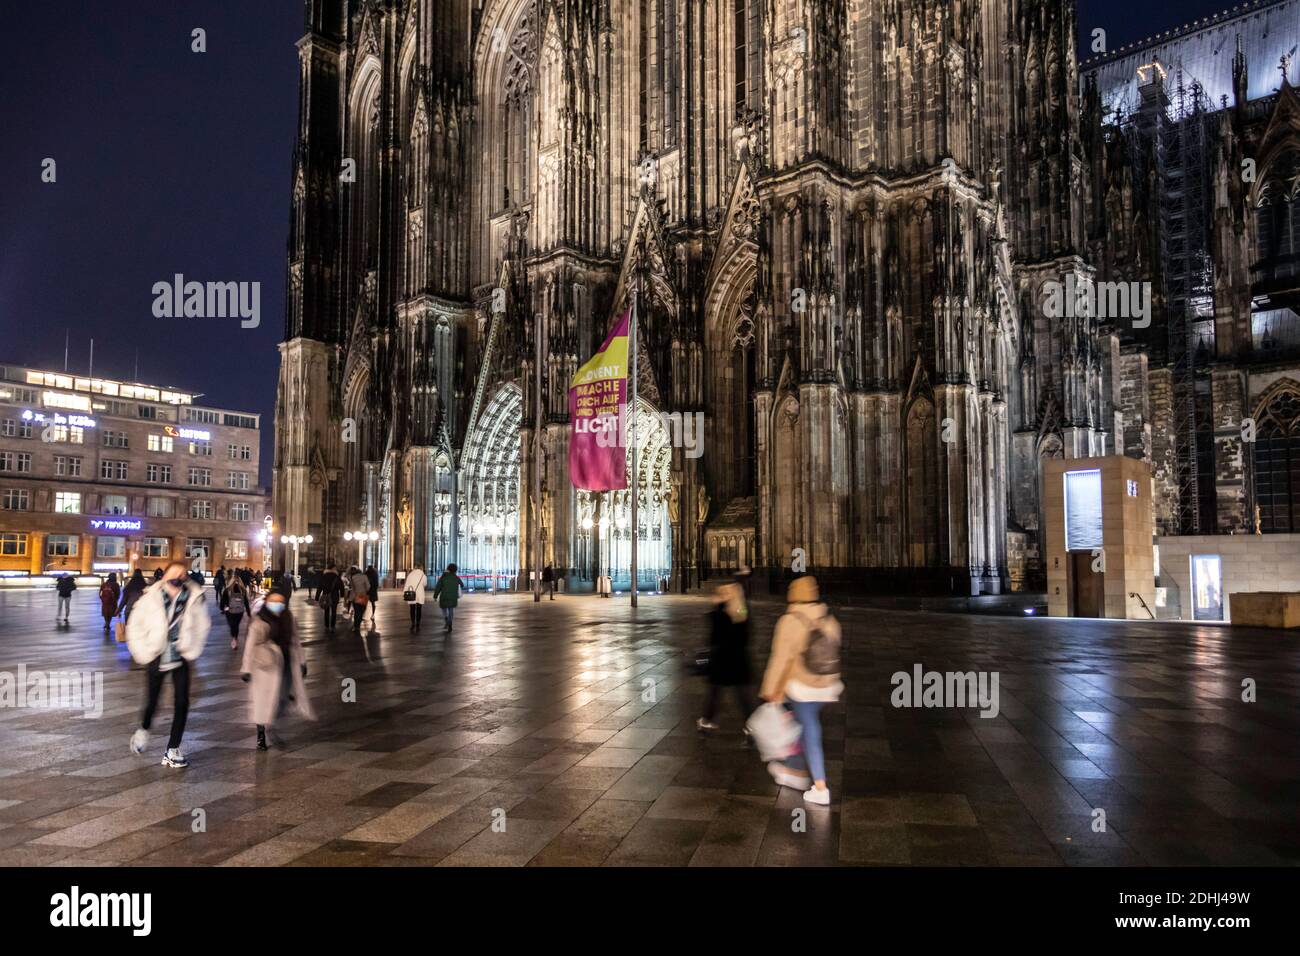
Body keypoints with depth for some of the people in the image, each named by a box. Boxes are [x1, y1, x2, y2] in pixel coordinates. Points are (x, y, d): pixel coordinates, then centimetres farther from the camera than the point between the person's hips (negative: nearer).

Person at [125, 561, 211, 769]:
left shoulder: (195, 598, -9)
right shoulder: (151, 598, -11)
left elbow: (202, 626, 5)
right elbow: (135, 625, 1)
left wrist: (193, 650, 3)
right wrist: (143, 652, -3)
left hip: (181, 658, 1)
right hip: (156, 658, -1)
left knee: (182, 703, -5)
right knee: (151, 701, 9)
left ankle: (173, 751, 8)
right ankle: (143, 730, 44)